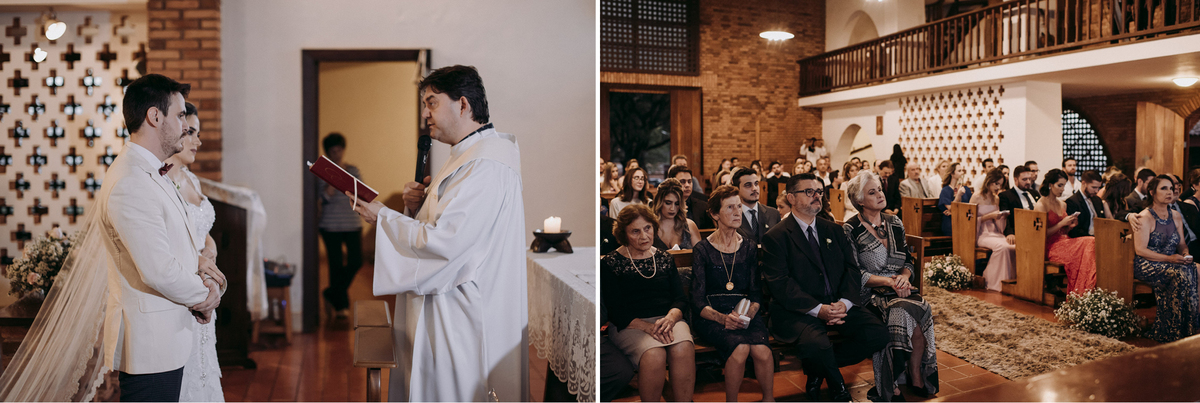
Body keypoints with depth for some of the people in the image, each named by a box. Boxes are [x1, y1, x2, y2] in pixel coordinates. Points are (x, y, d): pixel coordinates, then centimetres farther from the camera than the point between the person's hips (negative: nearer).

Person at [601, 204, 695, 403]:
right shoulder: (610, 263, 3)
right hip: (629, 325, -3)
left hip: (668, 320, 3)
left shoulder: (664, 258, 16)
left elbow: (681, 298, 12)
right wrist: (647, 327, -19)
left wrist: (670, 317, -12)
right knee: (654, 354, -34)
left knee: (683, 349, -31)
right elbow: (616, 312, -3)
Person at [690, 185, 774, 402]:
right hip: (712, 317, -3)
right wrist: (722, 318, -20)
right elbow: (698, 301, -3)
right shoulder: (702, 250, 1)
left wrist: (750, 312, -11)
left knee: (762, 350, -29)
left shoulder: (749, 248, 12)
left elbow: (756, 292, 10)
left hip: (745, 314, 3)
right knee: (740, 347, -32)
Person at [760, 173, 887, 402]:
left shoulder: (833, 231, 17)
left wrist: (844, 302, -11)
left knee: (878, 334, -17)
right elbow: (780, 284, -12)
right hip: (798, 311, -6)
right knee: (816, 344, -34)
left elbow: (851, 269, 9)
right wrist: (817, 309, -22)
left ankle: (818, 369, 5)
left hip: (838, 306, 6)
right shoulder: (776, 237, -2)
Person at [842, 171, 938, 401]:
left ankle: (916, 373, -9)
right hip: (869, 294, -5)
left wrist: (904, 276, -6)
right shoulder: (850, 230, -4)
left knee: (921, 311, -27)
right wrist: (888, 281, -18)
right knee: (903, 312, -32)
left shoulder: (895, 223, 14)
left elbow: (908, 260, 16)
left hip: (899, 289, 5)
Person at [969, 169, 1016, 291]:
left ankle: (1011, 279, -15)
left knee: (1014, 247, -25)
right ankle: (997, 282, -22)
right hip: (982, 234, -6)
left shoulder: (996, 198, 17)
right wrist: (990, 216, -14)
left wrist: (1003, 215, -1)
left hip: (996, 233, 6)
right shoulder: (977, 197, -3)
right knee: (1002, 246, -34)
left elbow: (999, 224, 20)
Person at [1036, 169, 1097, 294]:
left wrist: (1071, 225, 3)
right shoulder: (1041, 205, -6)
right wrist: (1062, 223, -13)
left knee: (1091, 242, -22)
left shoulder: (1062, 205, 18)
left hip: (1063, 241, 7)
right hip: (1050, 246, -7)